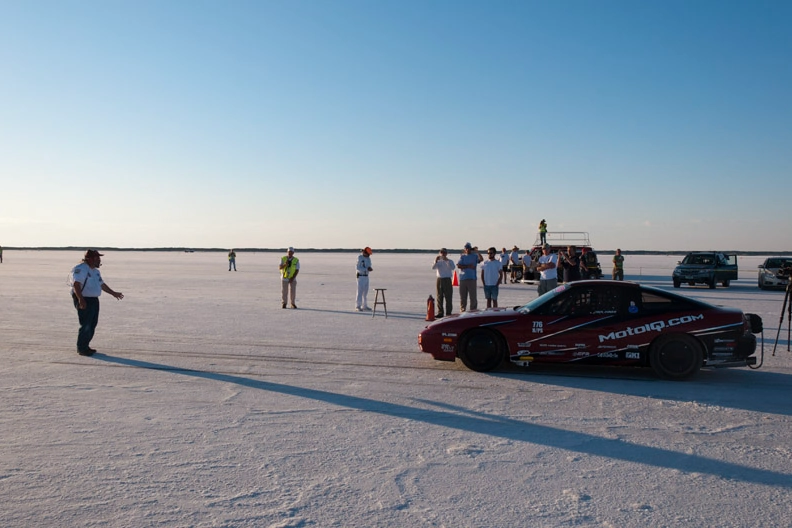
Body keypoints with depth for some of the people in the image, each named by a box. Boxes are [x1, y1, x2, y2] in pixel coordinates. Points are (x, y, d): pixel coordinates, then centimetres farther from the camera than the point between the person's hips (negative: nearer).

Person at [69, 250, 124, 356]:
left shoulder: (95, 271, 17)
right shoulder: (80, 269, -13)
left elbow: (102, 284, 28)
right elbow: (76, 285, -23)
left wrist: (113, 293, 31)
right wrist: (81, 299, -32)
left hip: (94, 300, 10)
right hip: (84, 301, -10)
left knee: (92, 324, 13)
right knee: (86, 325, -7)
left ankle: (85, 346, 23)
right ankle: (81, 348, 3)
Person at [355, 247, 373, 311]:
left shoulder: (368, 258, 10)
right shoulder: (359, 258, -15)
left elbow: (369, 268, 11)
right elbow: (357, 268, -20)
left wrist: (370, 269, -14)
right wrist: (366, 269, -26)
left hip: (366, 277, 8)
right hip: (360, 277, -8)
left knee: (365, 292, 9)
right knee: (360, 292, -11)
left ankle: (364, 306, 17)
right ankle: (358, 307, -8)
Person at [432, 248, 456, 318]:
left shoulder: (450, 261, 5)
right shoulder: (438, 262, 11)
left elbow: (453, 267, -15)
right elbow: (433, 268, -5)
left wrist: (447, 260, -20)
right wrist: (436, 261, -21)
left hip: (447, 280, -2)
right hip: (439, 279, 3)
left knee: (448, 297, -3)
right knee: (439, 297, 4)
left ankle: (448, 313, 2)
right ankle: (440, 313, 10)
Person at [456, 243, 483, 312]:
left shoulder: (475, 256, 7)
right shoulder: (462, 256, 11)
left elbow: (481, 259, -14)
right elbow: (458, 265, -3)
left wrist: (477, 251, -23)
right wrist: (468, 266, -10)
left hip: (472, 278, -2)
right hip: (463, 279, 2)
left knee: (473, 296, -5)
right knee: (462, 296, 8)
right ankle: (462, 311, 17)